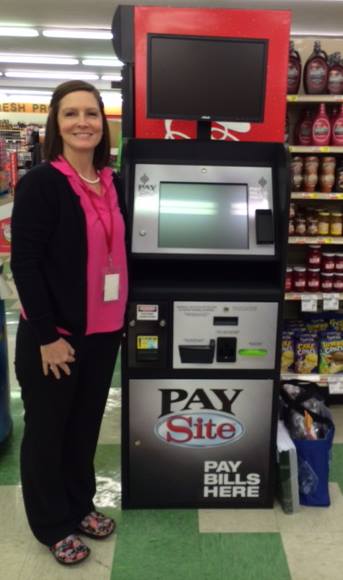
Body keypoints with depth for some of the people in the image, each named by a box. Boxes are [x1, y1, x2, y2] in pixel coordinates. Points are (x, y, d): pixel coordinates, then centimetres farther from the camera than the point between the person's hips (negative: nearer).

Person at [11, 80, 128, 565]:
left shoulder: (113, 183, 6)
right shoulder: (40, 183, -13)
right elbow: (24, 263, -15)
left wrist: (121, 317, 12)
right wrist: (47, 335, -17)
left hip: (102, 332, 6)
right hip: (54, 336, -6)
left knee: (86, 423, 19)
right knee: (47, 429, 12)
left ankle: (80, 505, 41)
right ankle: (52, 525, 32)